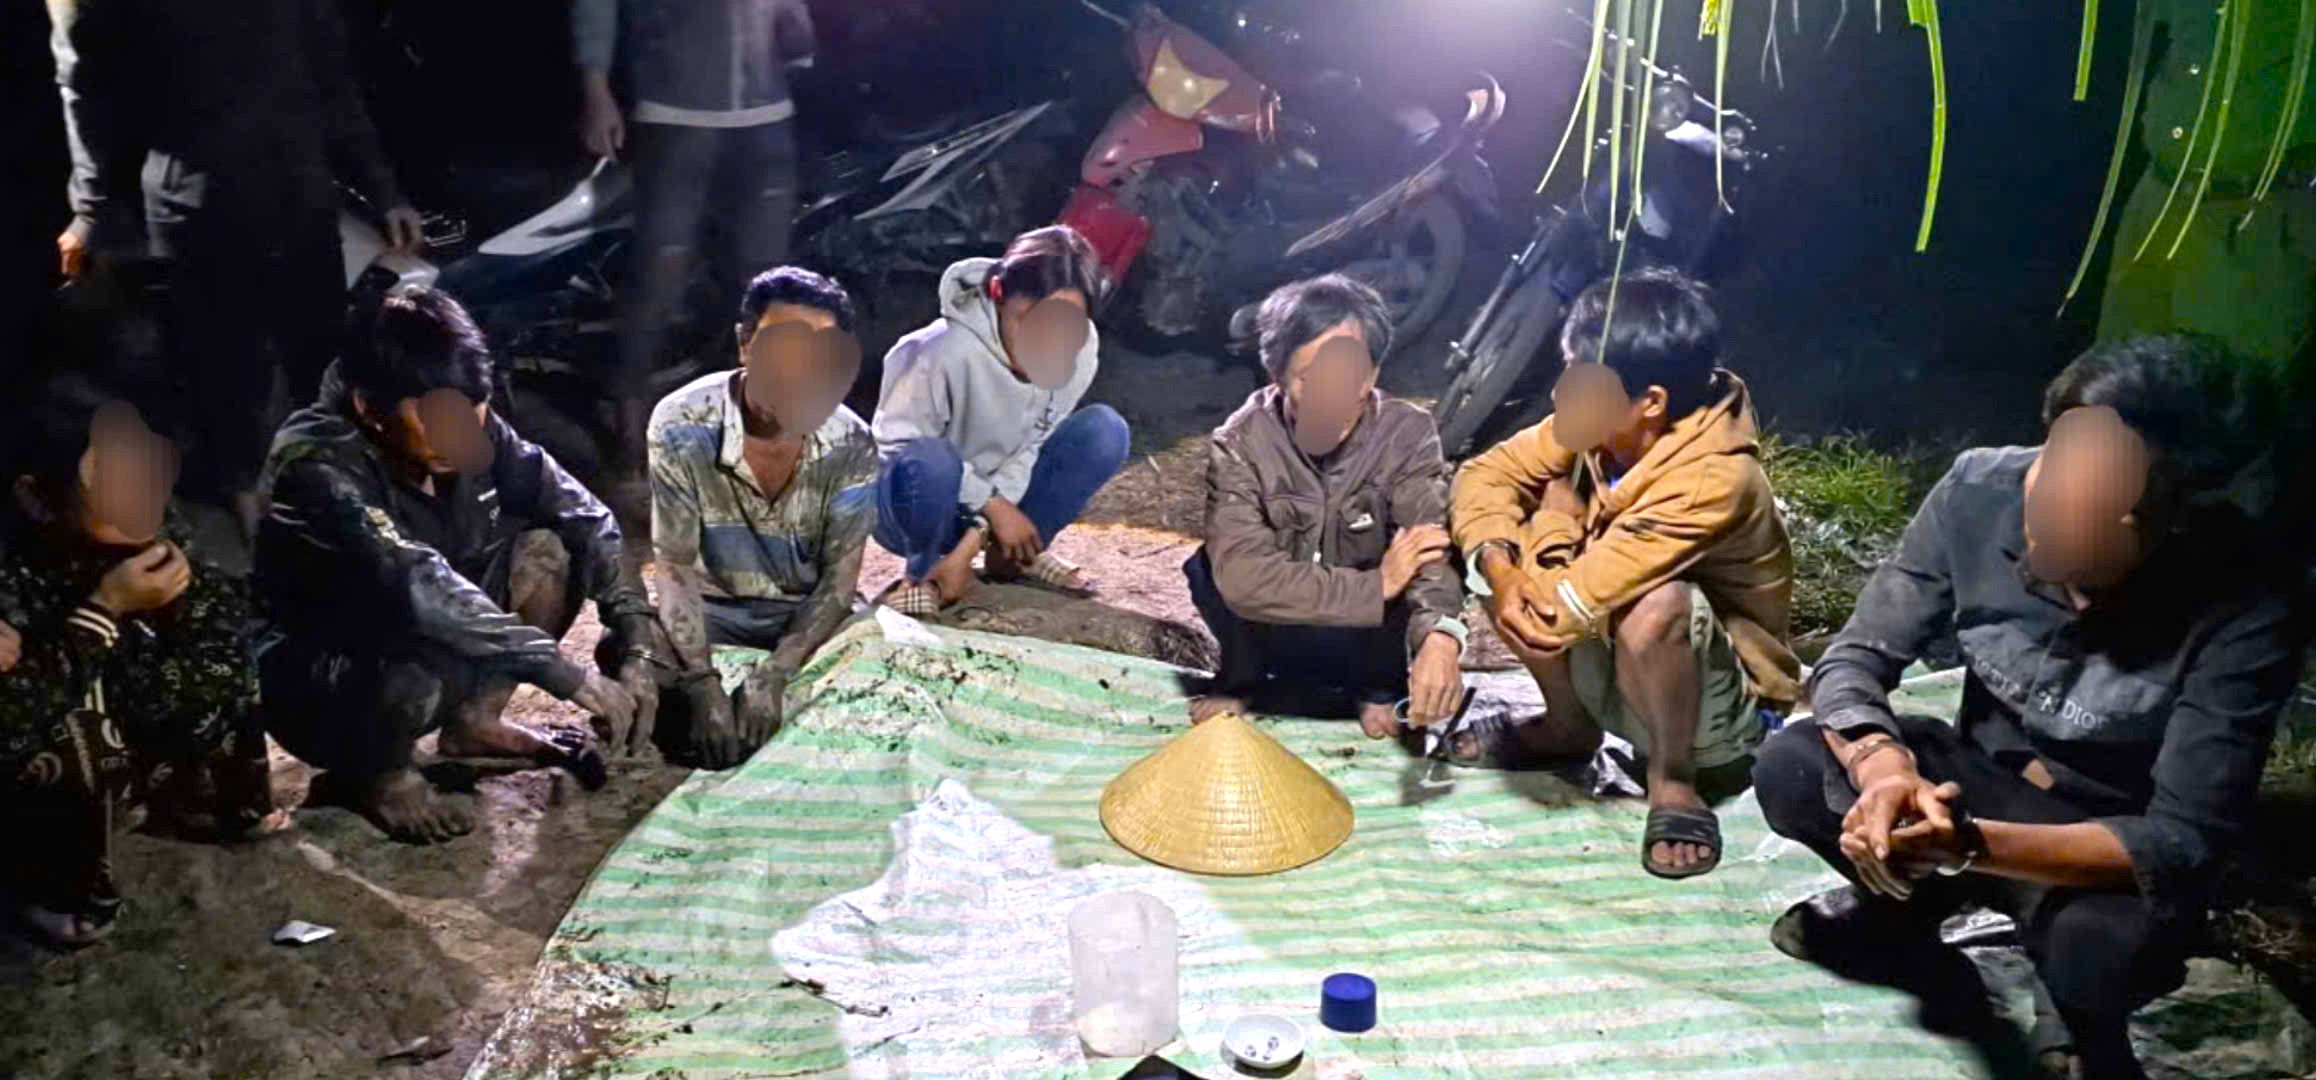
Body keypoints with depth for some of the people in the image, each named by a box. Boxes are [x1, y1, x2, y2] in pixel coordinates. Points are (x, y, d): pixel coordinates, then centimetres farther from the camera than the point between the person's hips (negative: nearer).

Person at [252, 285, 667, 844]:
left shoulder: (475, 432, -11)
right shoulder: (317, 467, -30)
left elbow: (588, 520, -12)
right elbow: (417, 587, -41)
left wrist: (640, 651, -25)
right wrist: (573, 677, -41)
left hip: (427, 632, 7)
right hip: (316, 679, -6)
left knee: (547, 548, -13)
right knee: (423, 670, -38)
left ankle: (475, 721, 4)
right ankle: (372, 770, -5)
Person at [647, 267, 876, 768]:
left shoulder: (852, 446, -17)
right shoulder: (682, 425, -21)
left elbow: (839, 579, -14)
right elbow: (675, 567, -18)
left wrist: (772, 675, -28)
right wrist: (705, 686, -30)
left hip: (810, 611, 1)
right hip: (713, 609, -1)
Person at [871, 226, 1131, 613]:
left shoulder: (1080, 348, -16)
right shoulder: (947, 352, -31)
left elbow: (1034, 446, -11)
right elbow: (897, 443, -22)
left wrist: (980, 531, -22)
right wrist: (992, 505, -23)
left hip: (1001, 499, 5)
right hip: (923, 507, -4)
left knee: (1104, 431, -16)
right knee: (928, 462, -40)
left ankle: (1017, 556, 0)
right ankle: (925, 571, -8)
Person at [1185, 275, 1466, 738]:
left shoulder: (1408, 435, -19)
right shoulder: (1240, 444, -22)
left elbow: (1430, 552, -34)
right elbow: (1243, 575, -35)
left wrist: (1439, 635, -54)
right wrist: (1373, 586, -37)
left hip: (1368, 637, 0)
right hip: (1275, 637, 0)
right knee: (1210, 570, -29)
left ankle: (1381, 684, 2)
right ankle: (1238, 678, 2)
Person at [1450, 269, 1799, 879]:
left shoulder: (1711, 479, -33)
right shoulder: (1596, 427, -13)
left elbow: (1563, 606, -36)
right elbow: (1484, 476, -6)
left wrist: (1558, 505, -16)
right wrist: (1499, 566, -26)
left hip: (1718, 711, -7)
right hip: (1613, 676, 7)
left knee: (1656, 606, -38)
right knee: (1505, 550, -10)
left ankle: (1672, 778, -10)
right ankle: (1570, 724, 10)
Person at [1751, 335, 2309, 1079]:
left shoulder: (2246, 616, -28)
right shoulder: (1980, 490, -20)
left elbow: (2186, 841, -27)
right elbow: (1854, 662, -15)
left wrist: (1974, 845, -42)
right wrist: (1883, 767, -39)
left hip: (2116, 849, -3)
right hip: (1978, 779, 3)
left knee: (2105, 948, -37)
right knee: (1789, 770, -25)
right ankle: (1910, 900, 6)